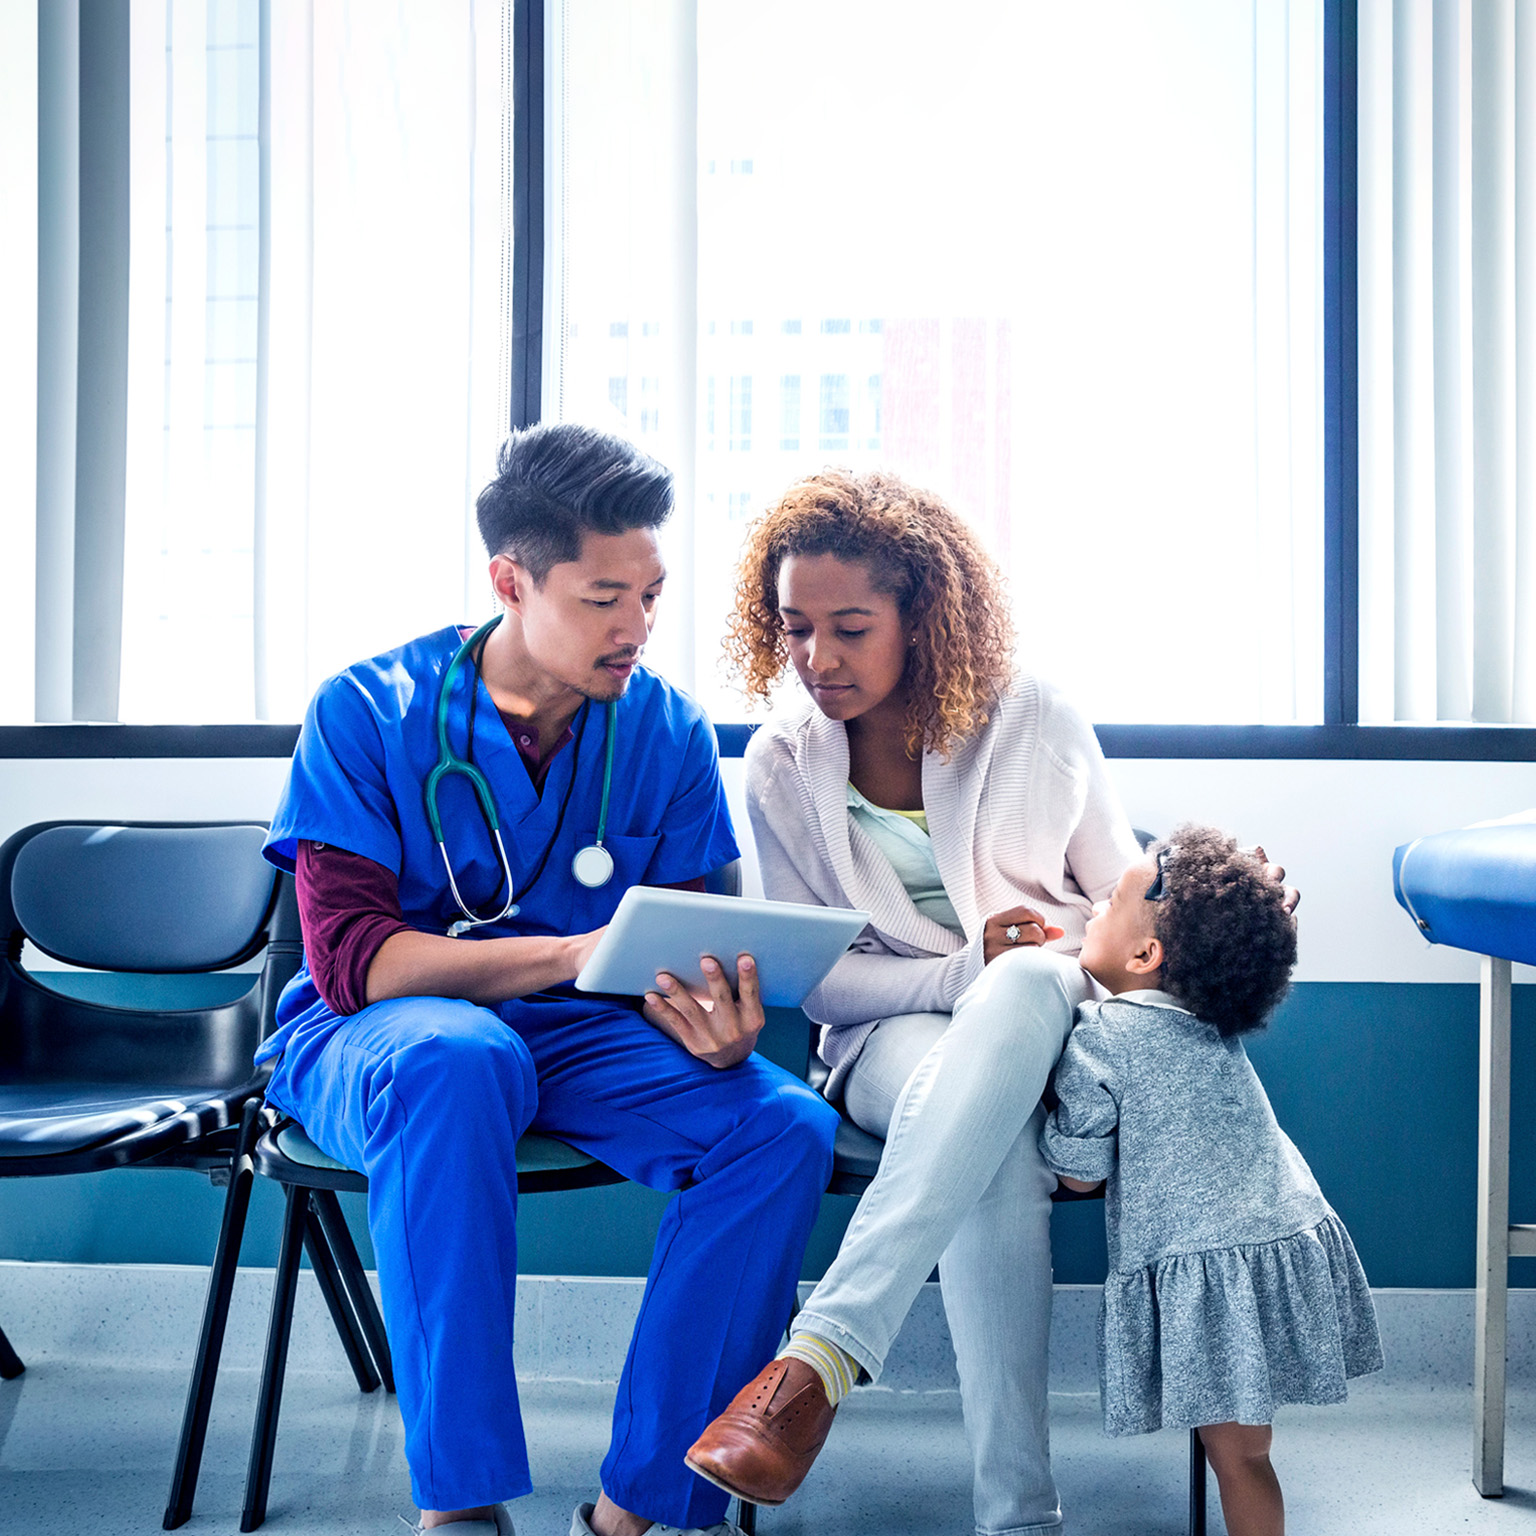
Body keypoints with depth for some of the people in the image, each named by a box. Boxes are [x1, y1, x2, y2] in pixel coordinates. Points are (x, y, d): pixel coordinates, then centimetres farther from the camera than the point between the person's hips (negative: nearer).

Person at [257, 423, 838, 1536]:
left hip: (580, 1037, 4)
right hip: (374, 1036, -3)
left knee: (787, 1124, -22)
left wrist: (719, 1027, -24)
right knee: (456, 1058, -39)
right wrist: (575, 953, -29)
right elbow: (349, 956, -17)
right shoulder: (367, 714, -9)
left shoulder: (668, 732, 1)